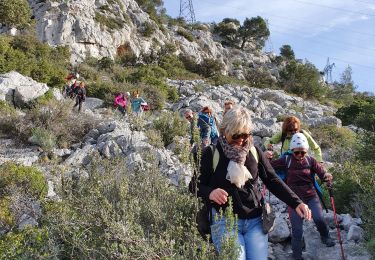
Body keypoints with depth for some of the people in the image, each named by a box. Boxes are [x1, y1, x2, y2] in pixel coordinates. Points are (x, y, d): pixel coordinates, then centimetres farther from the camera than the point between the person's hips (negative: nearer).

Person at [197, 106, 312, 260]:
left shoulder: (254, 152, 5)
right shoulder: (211, 153, -5)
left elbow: (273, 181, 6)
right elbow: (196, 186, -2)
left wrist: (296, 203, -5)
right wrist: (210, 193, -24)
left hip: (255, 220, 3)